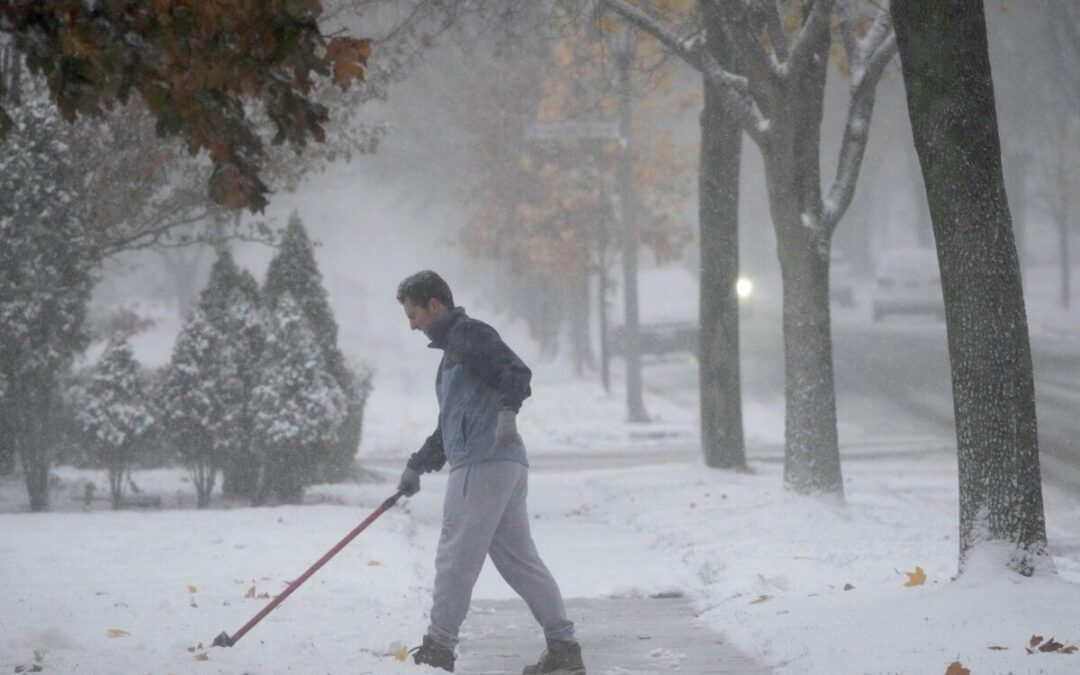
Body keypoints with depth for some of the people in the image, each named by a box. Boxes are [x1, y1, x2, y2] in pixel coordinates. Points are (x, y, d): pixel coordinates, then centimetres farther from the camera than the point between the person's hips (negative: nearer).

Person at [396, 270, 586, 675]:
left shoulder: (471, 335, -3)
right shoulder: (453, 348, 28)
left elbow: (516, 373, -19)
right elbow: (449, 427, 35)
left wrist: (507, 409, -35)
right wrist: (417, 466, 35)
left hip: (482, 466, -10)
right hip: (507, 467, 10)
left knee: (455, 560, -5)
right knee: (519, 559, 7)